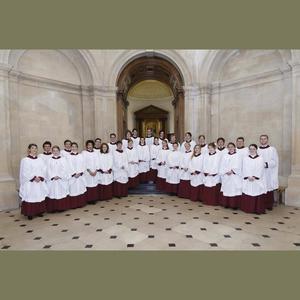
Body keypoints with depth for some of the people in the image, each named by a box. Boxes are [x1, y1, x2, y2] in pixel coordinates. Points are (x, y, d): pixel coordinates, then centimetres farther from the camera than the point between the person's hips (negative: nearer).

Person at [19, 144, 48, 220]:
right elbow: (25, 172, -10)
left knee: (40, 196, 7)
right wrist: (34, 178, -16)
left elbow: (44, 169, 3)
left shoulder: (40, 159, 10)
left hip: (40, 182, 4)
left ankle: (39, 211, 18)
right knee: (30, 197, -2)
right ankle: (30, 213, 8)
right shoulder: (25, 160, -2)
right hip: (30, 182, -4)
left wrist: (40, 177, -11)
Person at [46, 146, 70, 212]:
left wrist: (59, 176, -12)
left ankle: (62, 207, 13)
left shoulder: (63, 159, 3)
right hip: (52, 180, 1)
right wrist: (53, 177, -12)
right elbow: (48, 170, 0)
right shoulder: (49, 160, 5)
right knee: (53, 194, 2)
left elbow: (65, 169, -3)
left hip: (62, 180, 0)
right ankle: (53, 208, 12)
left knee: (61, 193, 2)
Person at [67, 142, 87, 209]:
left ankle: (81, 203, 17)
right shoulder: (68, 157, -1)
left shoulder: (81, 156, 8)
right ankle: (73, 205, 8)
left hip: (81, 176, 3)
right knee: (73, 190, -1)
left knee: (81, 189, 6)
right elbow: (69, 167, -7)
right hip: (72, 176, -3)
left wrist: (80, 173, -9)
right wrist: (74, 174, -13)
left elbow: (83, 165, 4)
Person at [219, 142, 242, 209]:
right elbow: (222, 165, 4)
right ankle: (226, 204, 14)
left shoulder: (238, 156, 1)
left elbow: (238, 166, -7)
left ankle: (234, 205, 4)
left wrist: (232, 171, -18)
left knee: (234, 190, -4)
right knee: (226, 190, 5)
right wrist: (226, 171, -10)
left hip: (235, 177, -3)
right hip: (226, 176, 3)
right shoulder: (225, 156, 10)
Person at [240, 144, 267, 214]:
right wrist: (248, 176, -12)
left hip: (257, 181, -1)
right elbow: (245, 169, 1)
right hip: (247, 180, 1)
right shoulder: (245, 158, 8)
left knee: (258, 195, -1)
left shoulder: (260, 158, 4)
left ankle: (257, 209, 9)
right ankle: (247, 209, 12)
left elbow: (260, 169, -4)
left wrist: (254, 177, -14)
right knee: (247, 196, 2)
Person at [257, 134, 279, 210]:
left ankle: (269, 205, 12)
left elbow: (275, 162, -4)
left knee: (269, 190, 0)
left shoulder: (272, 149, 2)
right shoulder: (257, 150, 12)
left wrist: (266, 164, -17)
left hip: (269, 174, -2)